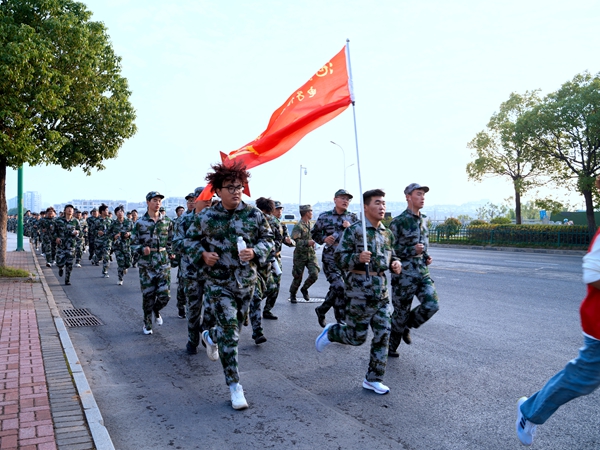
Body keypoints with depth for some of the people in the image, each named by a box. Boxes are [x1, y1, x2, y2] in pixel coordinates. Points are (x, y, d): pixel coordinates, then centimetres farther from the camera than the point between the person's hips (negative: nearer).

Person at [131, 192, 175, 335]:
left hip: (164, 263, 2)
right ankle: (147, 324, 23)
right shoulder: (140, 223, -1)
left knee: (165, 295, -3)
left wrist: (171, 253, 5)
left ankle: (156, 310, 31)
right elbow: (134, 244, 0)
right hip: (146, 263, -2)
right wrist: (142, 249, -19)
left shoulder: (167, 221, 6)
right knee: (148, 295, 4)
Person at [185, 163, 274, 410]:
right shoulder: (205, 217, -7)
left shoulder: (254, 214, -4)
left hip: (246, 281, 3)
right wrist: (202, 254, -11)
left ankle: (210, 336, 54)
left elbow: (268, 239, 4)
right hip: (218, 283, -3)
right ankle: (234, 385, 5)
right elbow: (191, 238, 8)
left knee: (235, 325, 20)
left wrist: (255, 252, -16)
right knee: (230, 332, -7)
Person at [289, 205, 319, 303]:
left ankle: (304, 289, 17)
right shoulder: (298, 226, -13)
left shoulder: (310, 225, 12)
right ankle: (292, 295, 27)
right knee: (298, 278, 4)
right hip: (300, 255, -5)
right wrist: (307, 242, -31)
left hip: (311, 255, 6)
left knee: (314, 274, -10)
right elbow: (294, 241, -24)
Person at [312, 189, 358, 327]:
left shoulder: (353, 217, 7)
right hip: (330, 258, -3)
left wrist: (350, 228, -13)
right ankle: (342, 321, -4)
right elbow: (314, 233, 11)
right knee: (339, 288, -16)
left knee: (335, 288, 10)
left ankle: (321, 310, 33)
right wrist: (324, 239, -8)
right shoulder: (324, 216, 2)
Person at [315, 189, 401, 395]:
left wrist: (396, 264, 1)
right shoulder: (354, 230, -10)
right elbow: (339, 257, -11)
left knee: (382, 336, 5)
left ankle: (373, 379, 18)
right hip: (360, 291, -6)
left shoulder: (387, 233, 11)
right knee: (356, 337, 2)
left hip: (382, 291, 7)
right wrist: (358, 258, -28)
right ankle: (330, 332, 33)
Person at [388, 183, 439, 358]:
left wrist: (426, 256, 7)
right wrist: (412, 250, -21)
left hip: (423, 272, 6)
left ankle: (407, 326, 17)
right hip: (404, 275, -6)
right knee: (400, 313, 4)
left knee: (431, 305, -10)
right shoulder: (398, 222, -12)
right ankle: (390, 347, 26)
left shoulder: (423, 220, 10)